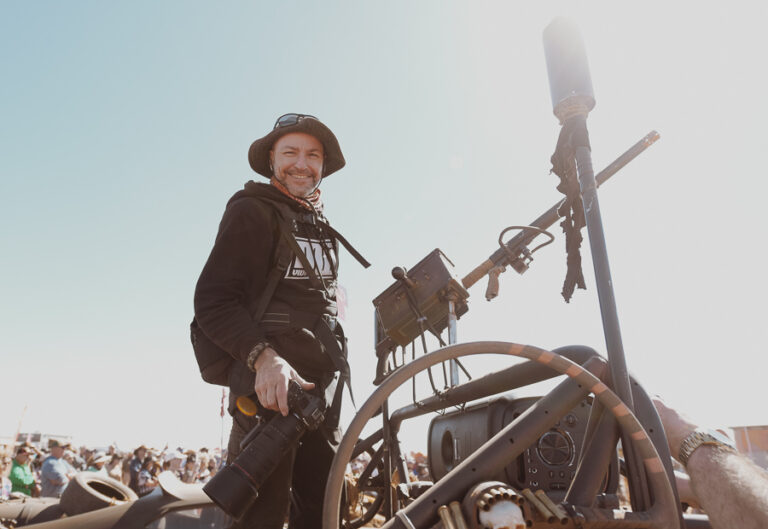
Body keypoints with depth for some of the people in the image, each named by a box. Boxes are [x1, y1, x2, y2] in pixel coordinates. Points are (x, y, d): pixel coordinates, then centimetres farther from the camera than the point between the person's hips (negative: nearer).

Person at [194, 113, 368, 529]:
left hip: (322, 386, 8)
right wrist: (263, 357, -29)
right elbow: (212, 300, -14)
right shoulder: (251, 211, -4)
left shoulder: (322, 229, 21)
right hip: (270, 384, -7)